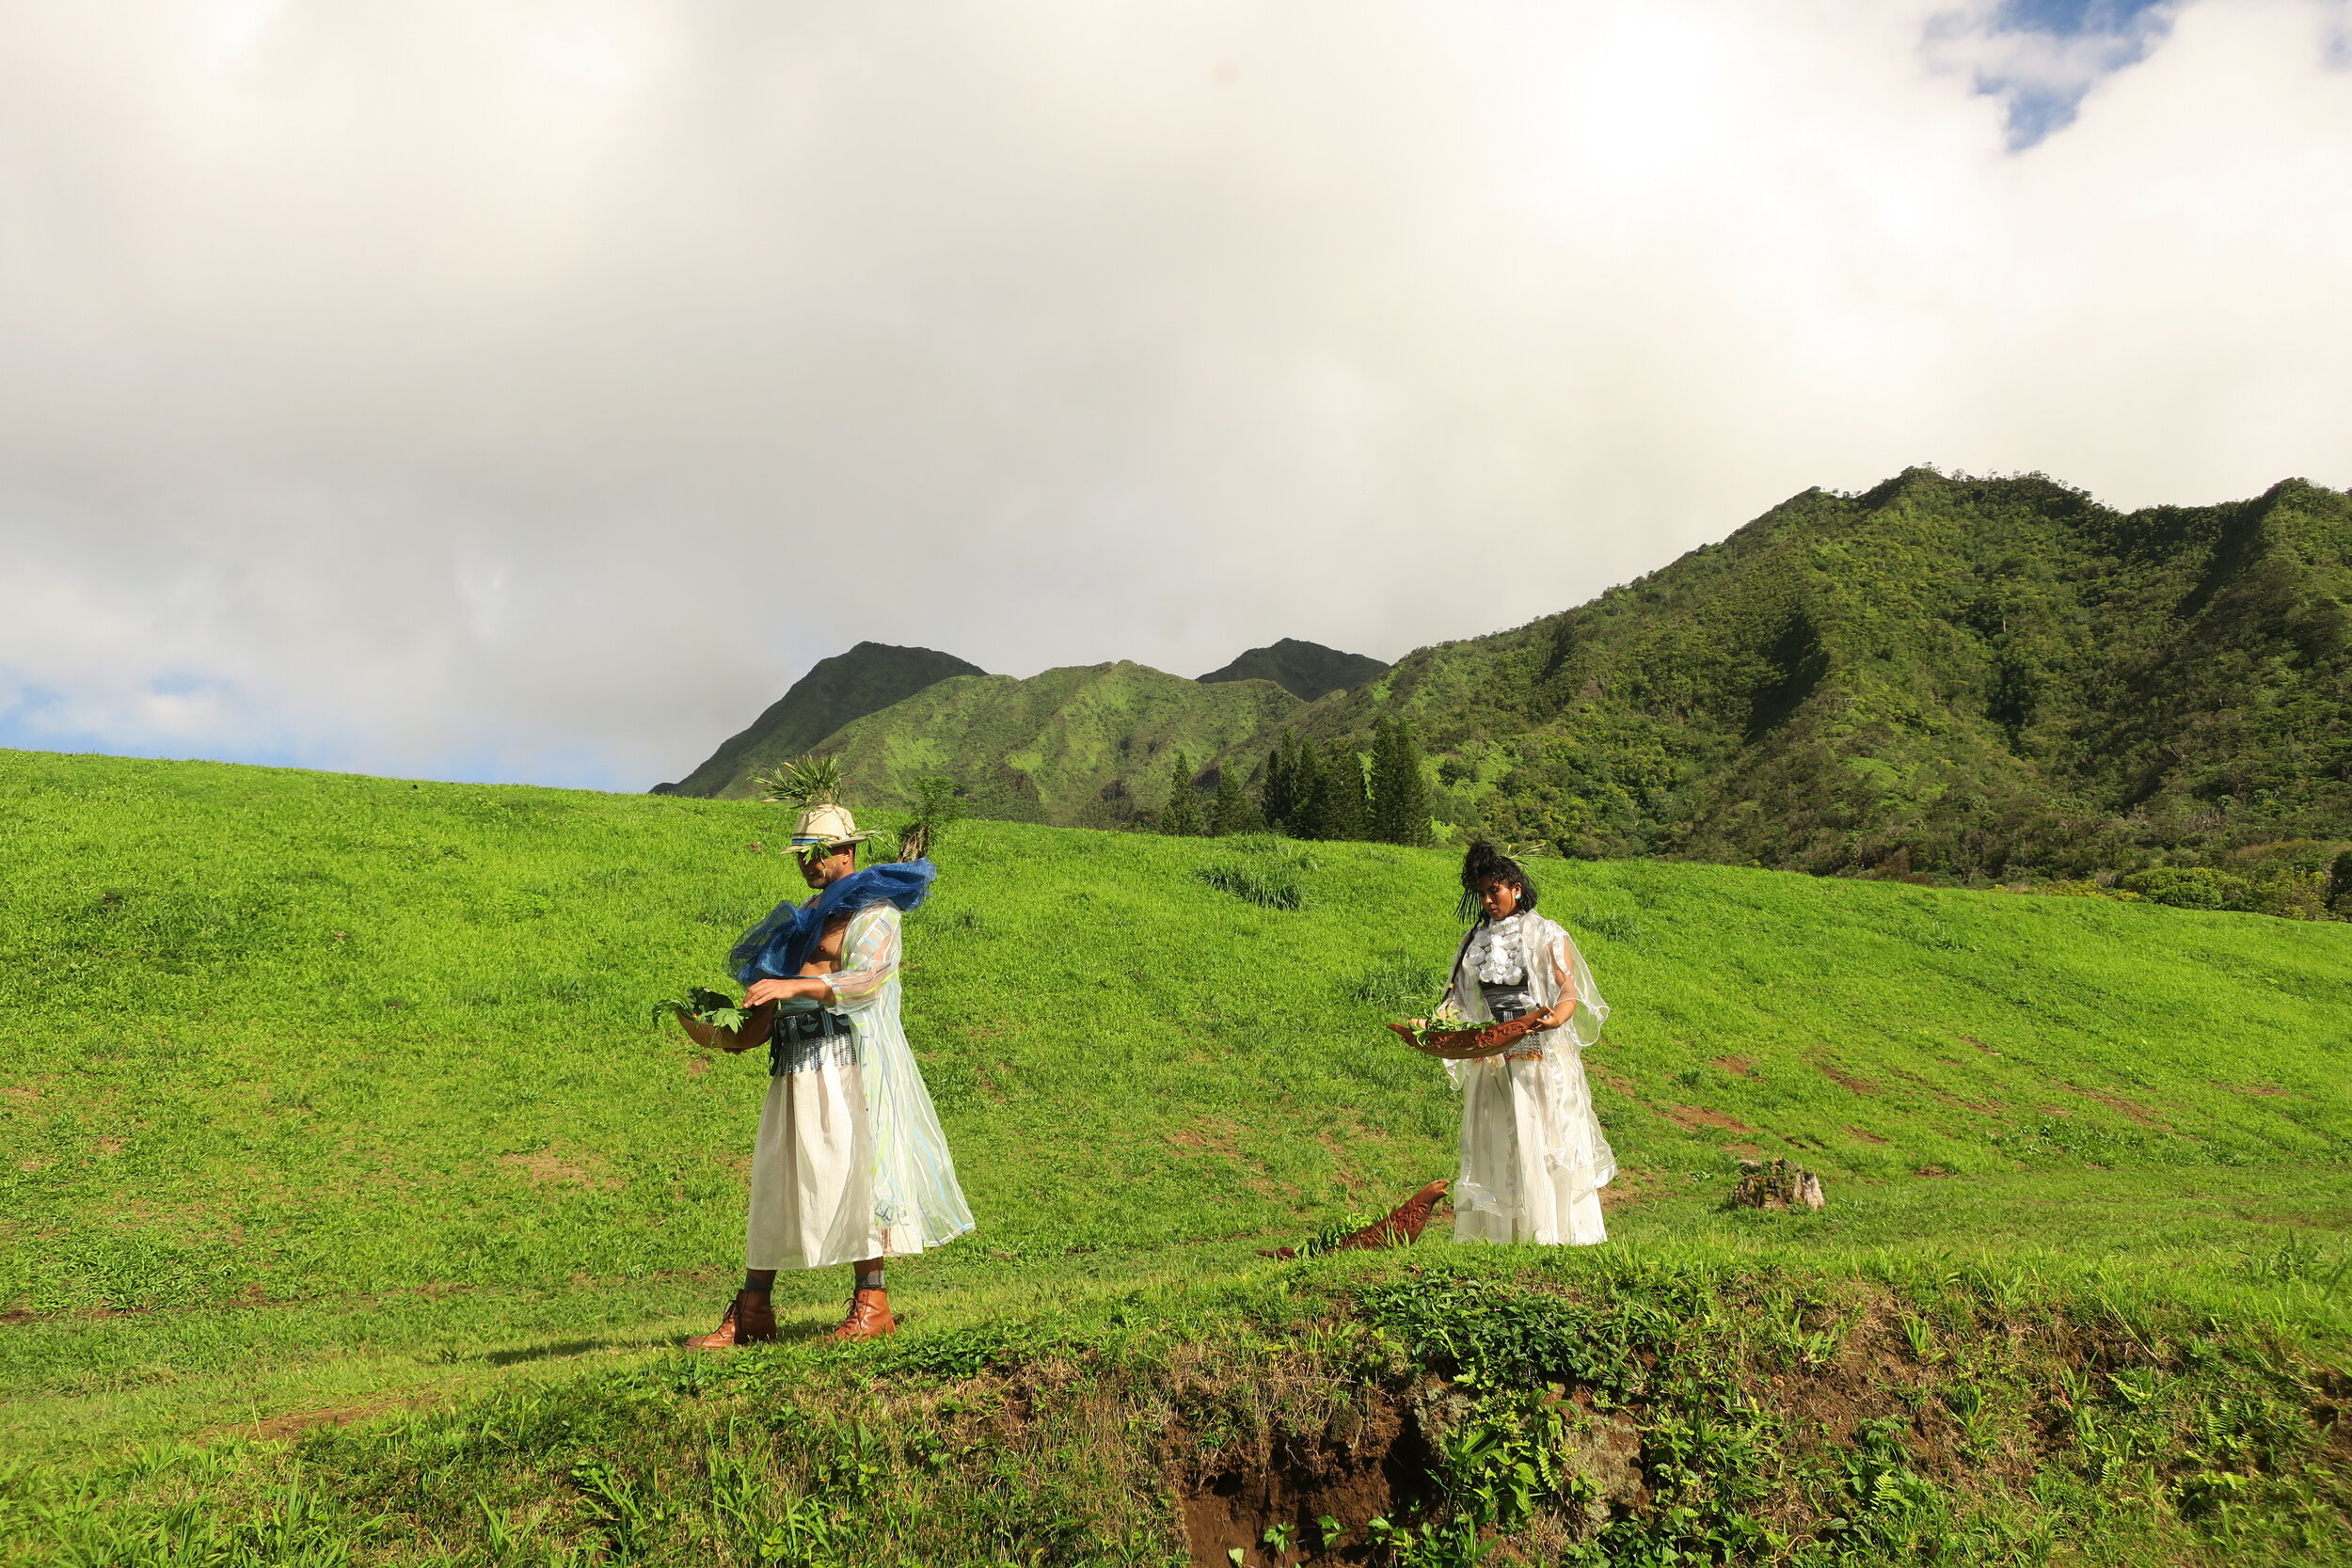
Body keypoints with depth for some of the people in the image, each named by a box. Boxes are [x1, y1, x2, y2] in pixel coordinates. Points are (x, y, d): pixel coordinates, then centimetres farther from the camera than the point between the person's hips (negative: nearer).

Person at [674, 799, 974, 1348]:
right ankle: (752, 1312, 9)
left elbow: (866, 981, -19)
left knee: (854, 1173, -9)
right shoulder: (802, 918, 23)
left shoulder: (873, 912, -1)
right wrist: (722, 1036, 7)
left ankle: (872, 1304, 0)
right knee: (774, 1179, 5)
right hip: (797, 1064, 8)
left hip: (852, 1060, -7)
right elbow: (772, 1007, 21)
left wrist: (791, 985, -29)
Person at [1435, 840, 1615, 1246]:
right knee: (1494, 1154, 3)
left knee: (1546, 1147, -5)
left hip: (1542, 1061, -4)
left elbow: (1569, 992, -7)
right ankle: (1496, 1238, 7)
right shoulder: (1475, 941, 14)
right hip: (1489, 1064, 4)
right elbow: (1459, 999, 14)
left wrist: (1555, 1018, -28)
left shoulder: (1546, 935, 1)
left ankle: (1556, 1236, 1)